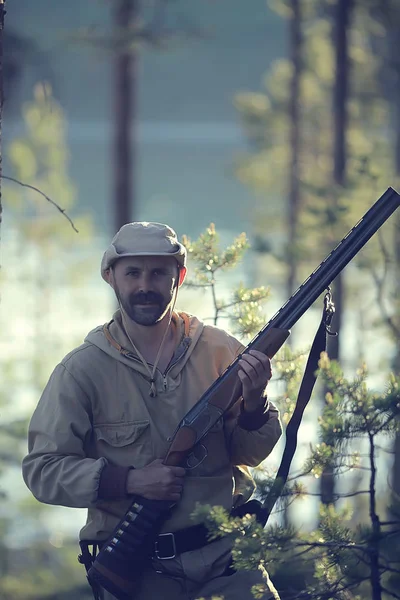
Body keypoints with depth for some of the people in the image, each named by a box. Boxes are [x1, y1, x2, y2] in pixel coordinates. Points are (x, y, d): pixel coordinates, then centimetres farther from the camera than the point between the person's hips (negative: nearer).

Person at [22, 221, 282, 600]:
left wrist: (253, 400, -16)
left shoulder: (220, 351, 2)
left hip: (225, 557, 1)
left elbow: (249, 454, 5)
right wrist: (131, 480, -18)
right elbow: (41, 469, -6)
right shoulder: (82, 370, -4)